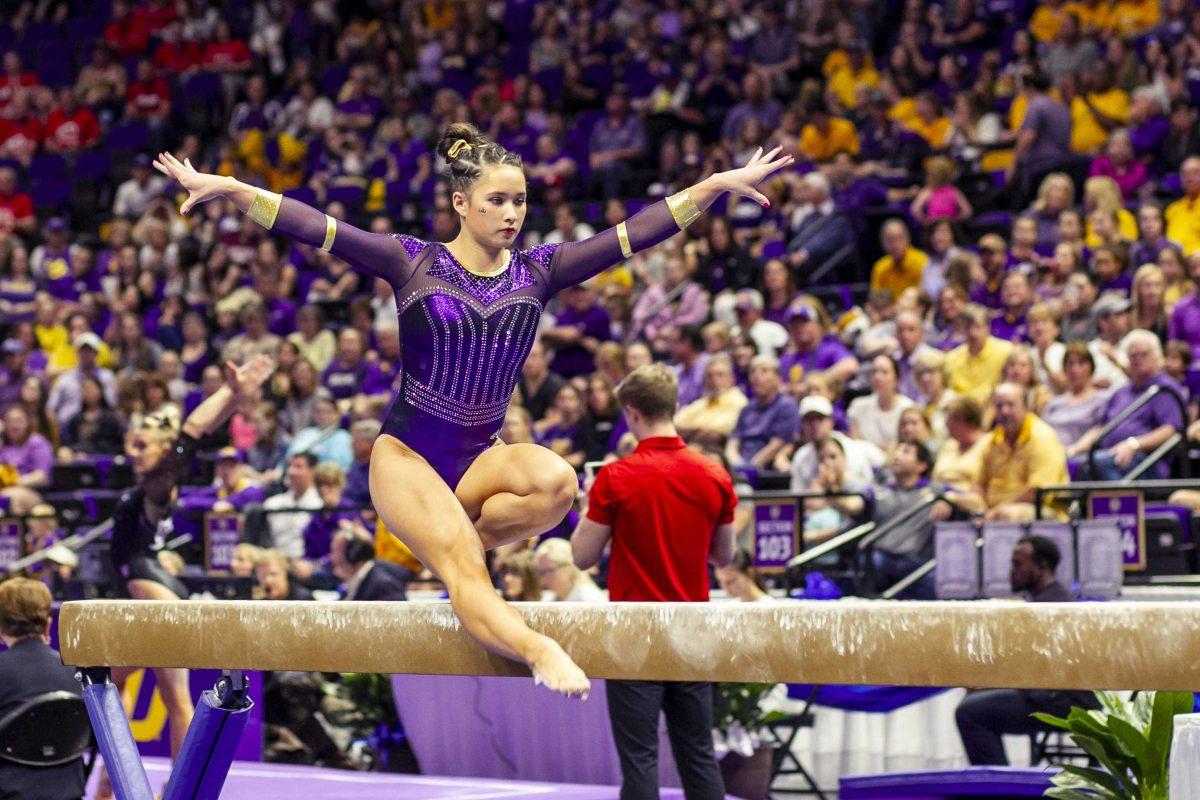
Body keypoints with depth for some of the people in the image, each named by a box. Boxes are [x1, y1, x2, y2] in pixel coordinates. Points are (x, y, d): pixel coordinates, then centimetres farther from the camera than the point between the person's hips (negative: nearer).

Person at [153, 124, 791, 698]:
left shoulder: (536, 271, 5)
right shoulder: (414, 264, -3)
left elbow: (637, 233, 0)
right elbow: (314, 228, -12)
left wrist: (717, 185, -7)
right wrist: (226, 190, -22)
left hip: (481, 456, 4)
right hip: (408, 454, -4)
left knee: (557, 483, -30)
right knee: (466, 572, -30)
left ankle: (454, 537, -7)